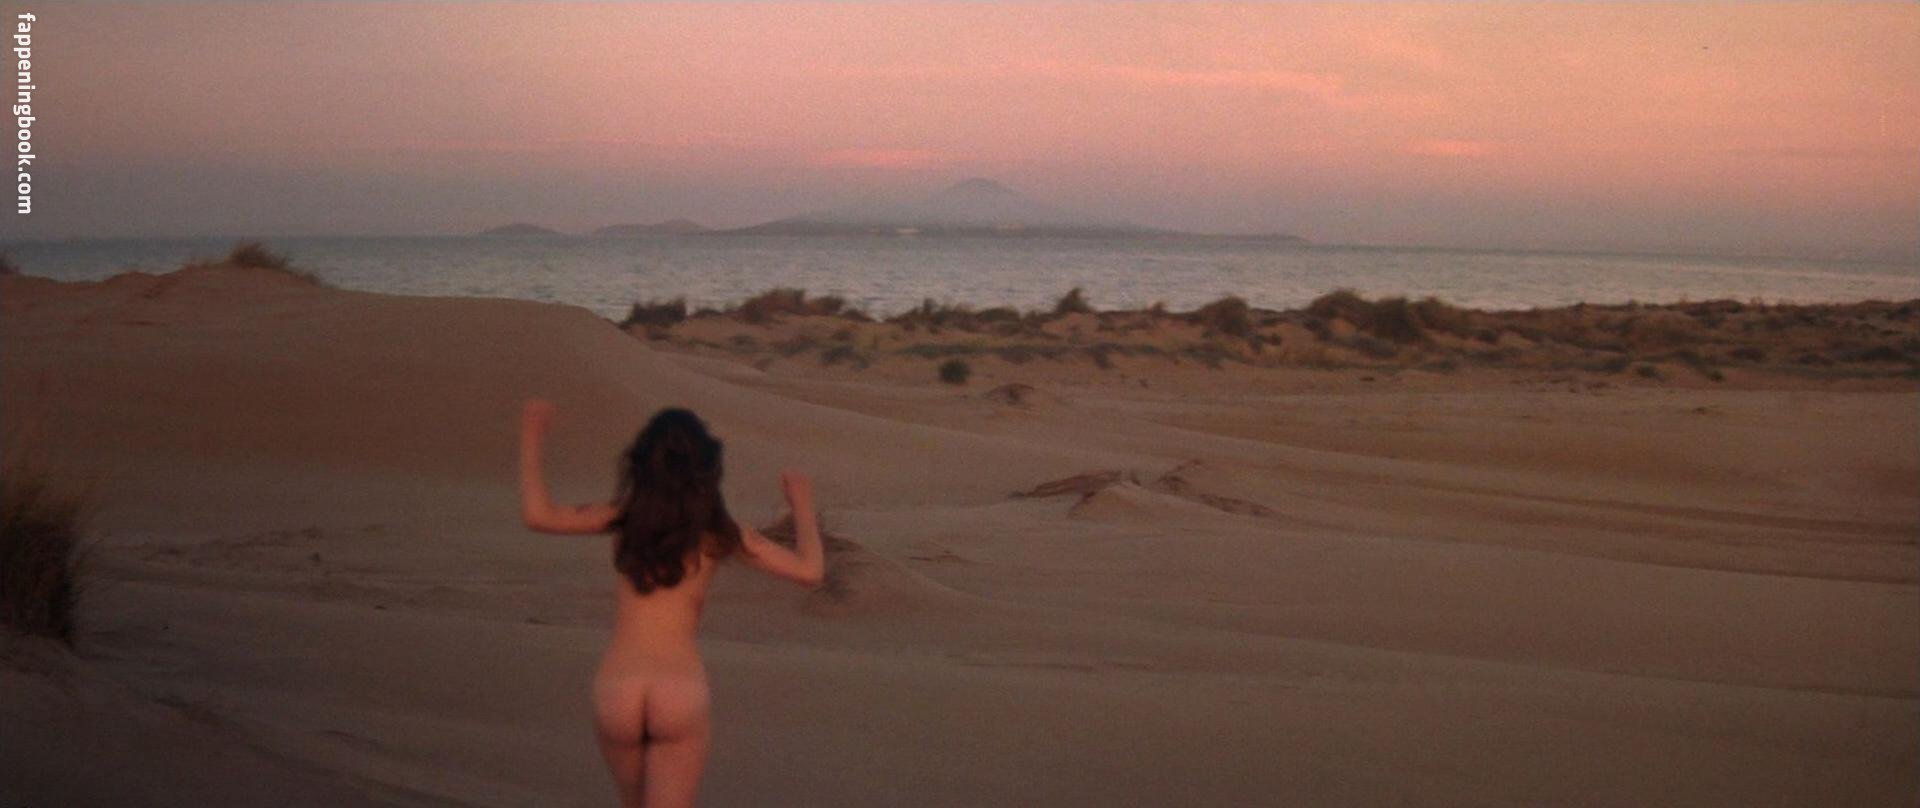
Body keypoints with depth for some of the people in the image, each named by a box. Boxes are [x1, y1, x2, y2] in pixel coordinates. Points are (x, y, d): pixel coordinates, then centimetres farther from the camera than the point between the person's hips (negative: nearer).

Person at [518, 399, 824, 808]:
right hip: (681, 693, -2)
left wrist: (531, 439, 3)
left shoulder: (626, 516, 3)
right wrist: (802, 506, 17)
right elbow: (810, 571, 1)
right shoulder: (719, 531, 2)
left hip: (617, 688, 2)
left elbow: (538, 515, -9)